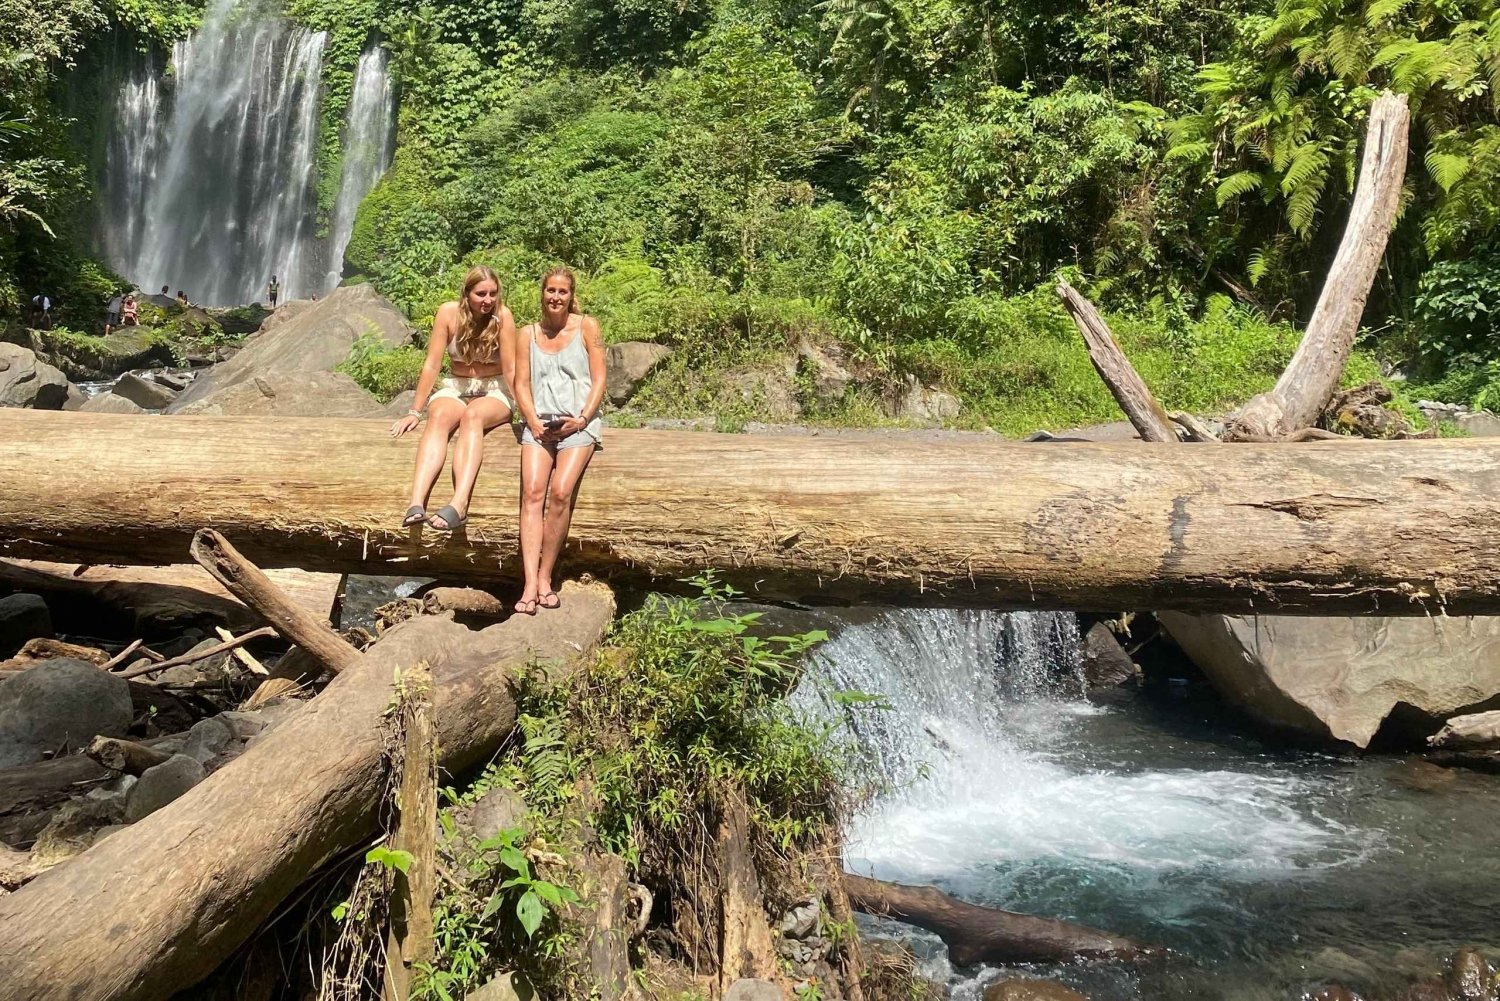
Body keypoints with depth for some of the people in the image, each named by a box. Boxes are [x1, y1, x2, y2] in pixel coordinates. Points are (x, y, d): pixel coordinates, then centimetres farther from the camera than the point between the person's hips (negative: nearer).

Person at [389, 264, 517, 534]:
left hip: (494, 391, -2)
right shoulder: (449, 312, -7)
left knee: (473, 416, -35)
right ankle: (416, 504, -50)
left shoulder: (502, 315, -11)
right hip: (455, 389, 2)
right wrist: (415, 411, -8)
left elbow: (510, 369, -13)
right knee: (439, 417, -32)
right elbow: (432, 364, -7)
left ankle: (459, 506, -55)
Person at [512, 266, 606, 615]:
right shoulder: (529, 334, 15)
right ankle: (530, 585, -27)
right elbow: (521, 384, 11)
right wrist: (533, 421, -6)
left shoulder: (587, 327, 8)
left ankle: (545, 577, -12)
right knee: (532, 492, -20)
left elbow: (599, 379, 3)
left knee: (561, 492, -24)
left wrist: (582, 419, -9)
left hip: (577, 424, -2)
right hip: (540, 423, 2)